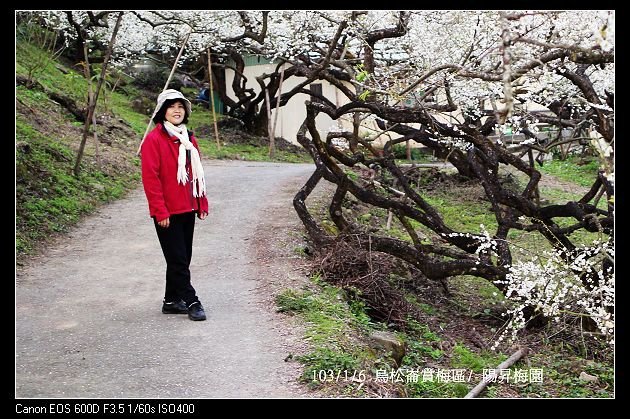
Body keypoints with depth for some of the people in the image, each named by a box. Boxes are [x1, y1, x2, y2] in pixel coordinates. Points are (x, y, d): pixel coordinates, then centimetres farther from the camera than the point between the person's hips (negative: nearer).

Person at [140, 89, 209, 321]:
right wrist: (160, 211, -17)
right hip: (167, 212, -7)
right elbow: (150, 178, -14)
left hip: (188, 209, 7)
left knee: (182, 258, 13)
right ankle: (191, 302, 7)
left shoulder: (188, 139, 12)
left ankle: (172, 301, 25)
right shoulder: (154, 139, -10)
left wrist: (202, 203, 13)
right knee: (178, 259, -2)